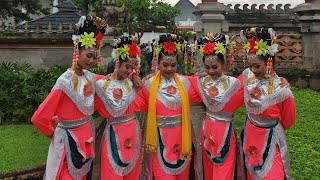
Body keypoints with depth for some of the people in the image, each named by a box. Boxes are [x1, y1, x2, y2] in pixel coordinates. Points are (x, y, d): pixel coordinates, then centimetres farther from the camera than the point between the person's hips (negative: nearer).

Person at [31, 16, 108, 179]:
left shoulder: (91, 77, -3)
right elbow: (39, 118, -20)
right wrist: (52, 134, -6)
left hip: (87, 134, 6)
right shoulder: (65, 82, -22)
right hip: (69, 138, -6)